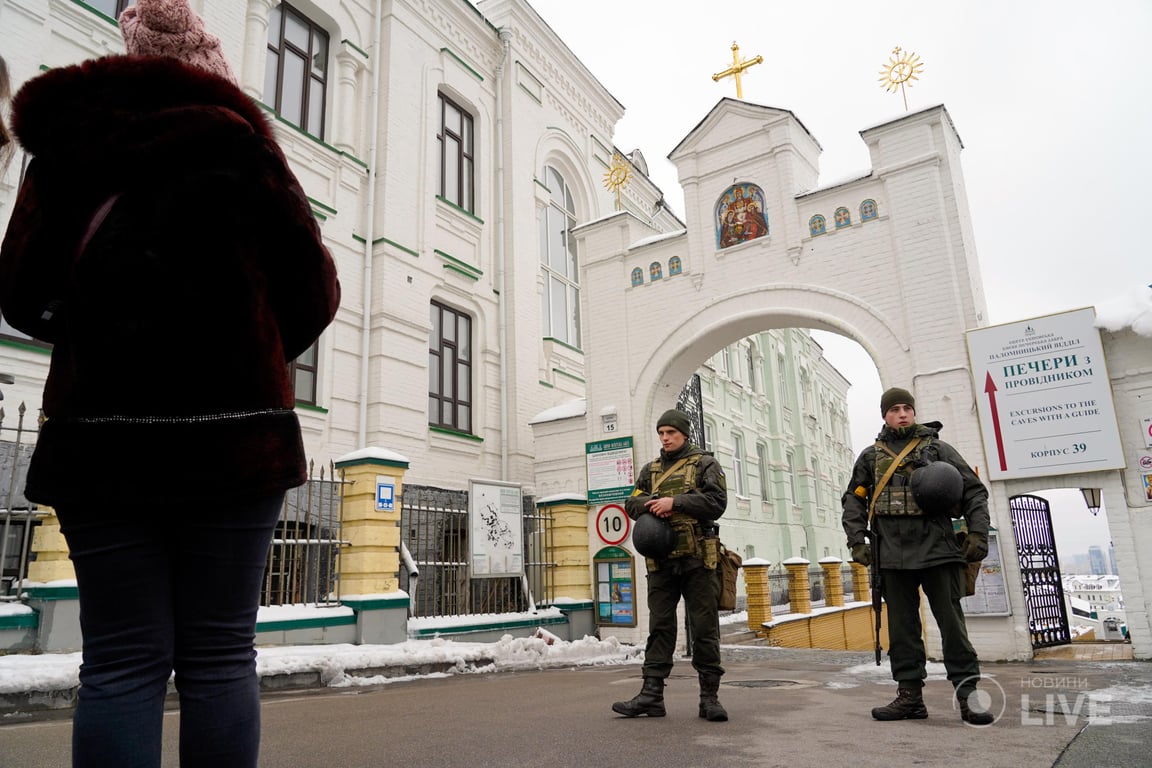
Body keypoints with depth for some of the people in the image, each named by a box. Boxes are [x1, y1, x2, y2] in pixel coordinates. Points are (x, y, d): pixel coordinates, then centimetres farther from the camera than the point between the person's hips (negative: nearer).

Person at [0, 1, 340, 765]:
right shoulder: (238, 141, 3)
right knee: (220, 657, 3)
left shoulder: (66, 146, 11)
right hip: (232, 435, -2)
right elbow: (315, 292, 1)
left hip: (101, 435, 2)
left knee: (122, 663, 5)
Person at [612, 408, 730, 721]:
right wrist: (653, 505, -10)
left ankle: (710, 696, 10)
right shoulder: (650, 470, 18)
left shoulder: (705, 464, 5)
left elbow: (716, 502, -9)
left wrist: (675, 502, -15)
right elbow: (631, 504, 11)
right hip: (661, 561, 4)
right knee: (659, 628, 5)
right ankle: (652, 695, 8)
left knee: (704, 628, 1)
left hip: (698, 558, -4)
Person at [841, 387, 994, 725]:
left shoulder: (938, 448, 9)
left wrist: (977, 533, -6)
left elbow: (974, 492, 6)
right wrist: (857, 541, 4)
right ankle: (910, 696, 11)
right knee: (902, 625, 5)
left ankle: (968, 693, 4)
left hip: (937, 548, -2)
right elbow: (853, 501, 15)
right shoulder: (870, 456, 14)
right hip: (893, 554, 2)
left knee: (951, 620, -4)